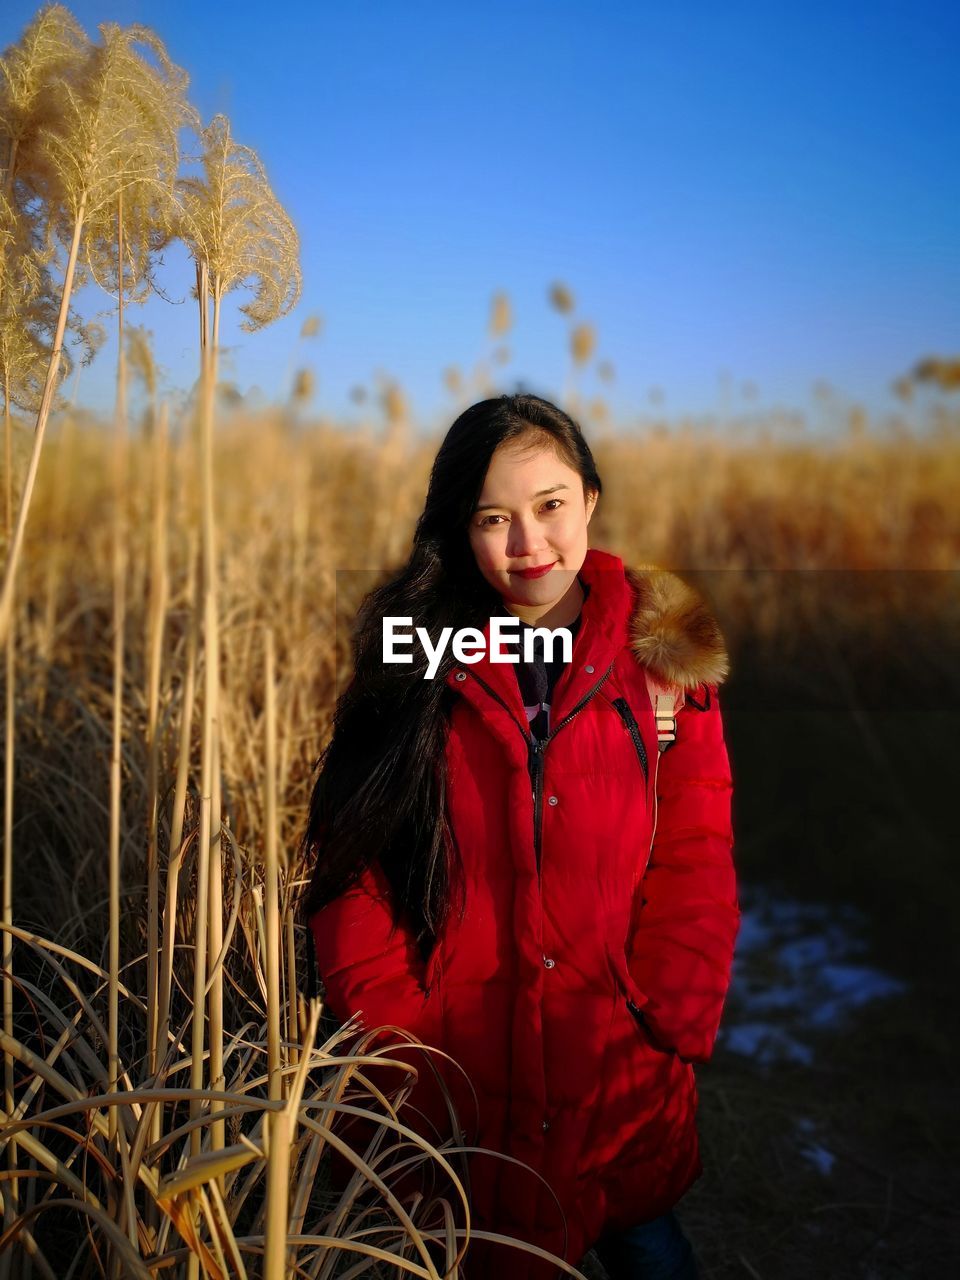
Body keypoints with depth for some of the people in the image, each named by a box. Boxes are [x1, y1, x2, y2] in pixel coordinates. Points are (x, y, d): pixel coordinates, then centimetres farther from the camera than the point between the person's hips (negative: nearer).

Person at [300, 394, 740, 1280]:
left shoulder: (664, 653, -4)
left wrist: (669, 1021, -10)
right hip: (455, 1067, 0)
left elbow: (695, 863, -2)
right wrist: (389, 1026, -10)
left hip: (619, 1073, 0)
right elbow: (350, 852, -4)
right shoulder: (415, 660, -4)